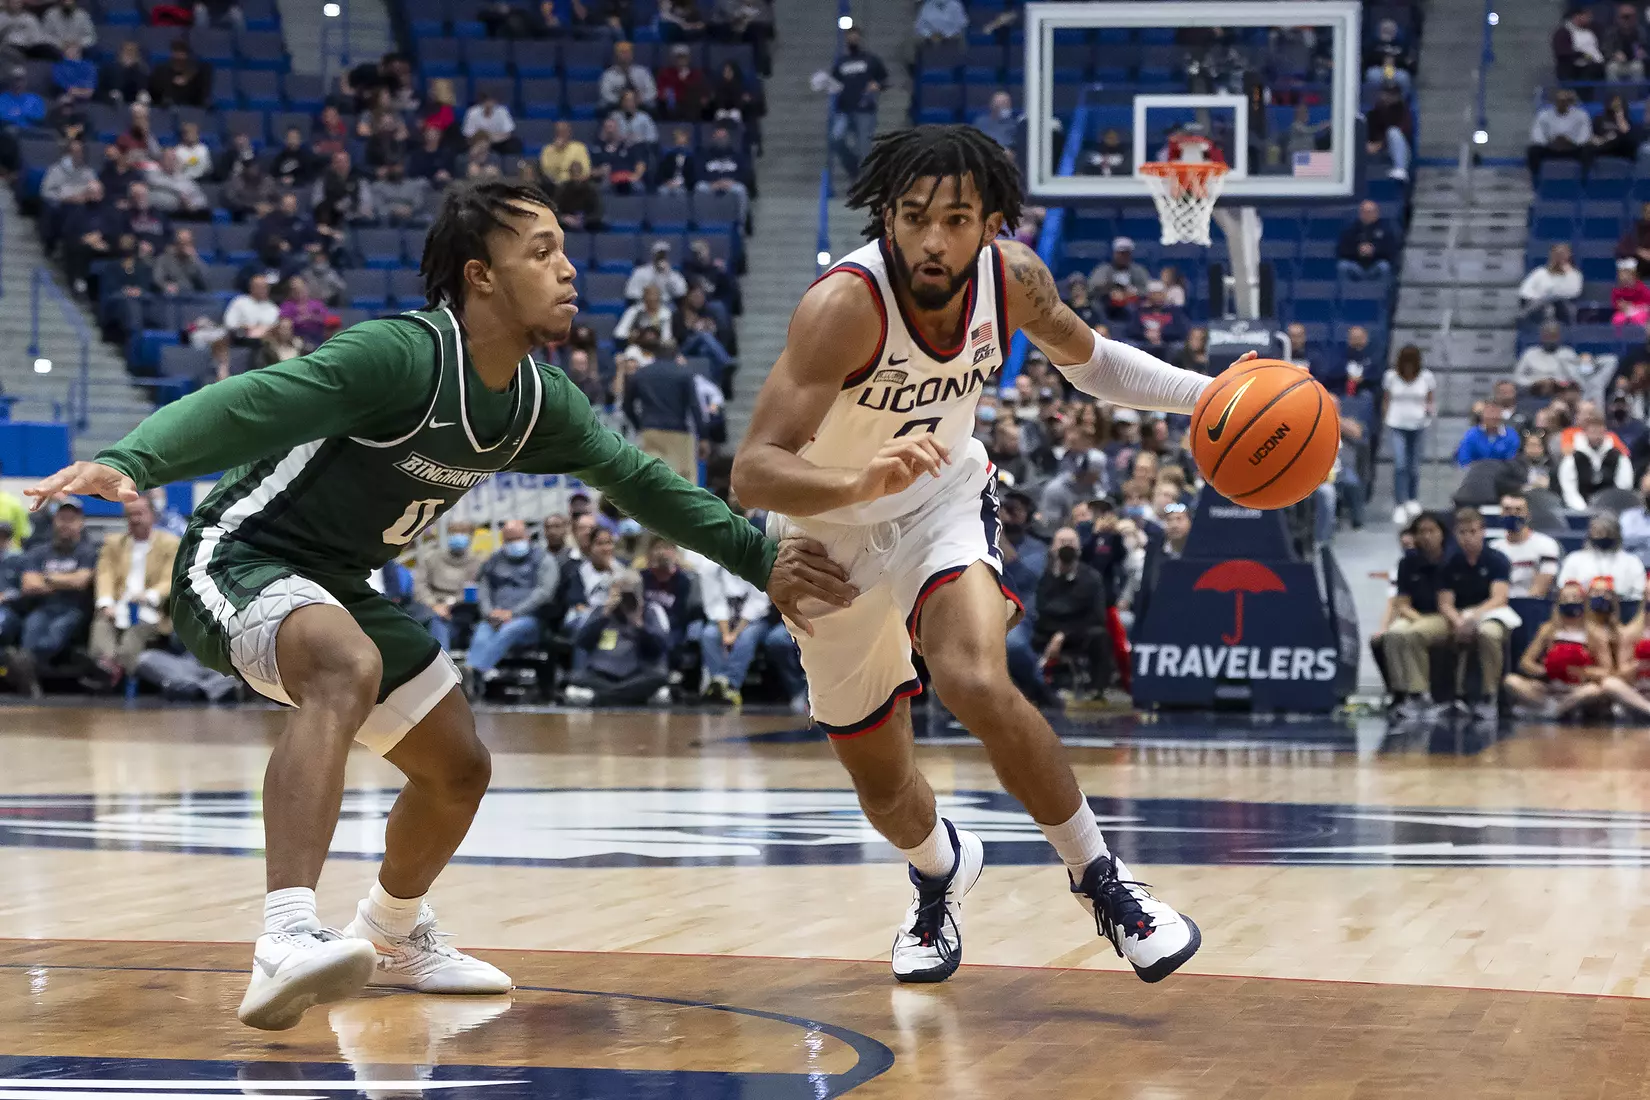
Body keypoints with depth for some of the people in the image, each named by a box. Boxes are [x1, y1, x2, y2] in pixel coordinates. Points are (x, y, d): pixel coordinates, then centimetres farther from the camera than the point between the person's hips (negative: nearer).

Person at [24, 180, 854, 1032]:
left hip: (338, 585, 9)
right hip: (240, 558, -9)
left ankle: (392, 937, 45)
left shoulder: (537, 401, -1)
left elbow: (636, 481, 14)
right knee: (349, 668, -39)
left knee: (457, 768, 15)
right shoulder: (403, 355, -27)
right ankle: (286, 945, -51)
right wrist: (128, 462, -54)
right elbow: (246, 404, -37)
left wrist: (759, 560, 15)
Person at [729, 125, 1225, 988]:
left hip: (946, 500, 2)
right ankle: (939, 872, 48)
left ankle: (1102, 882, -10)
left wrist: (1209, 394, -8)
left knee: (978, 685, -29)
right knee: (882, 787, 11)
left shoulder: (1013, 277, -18)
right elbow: (752, 473, -40)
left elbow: (1085, 358, 6)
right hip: (833, 536, -1)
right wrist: (865, 480, -58)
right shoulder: (845, 304, -34)